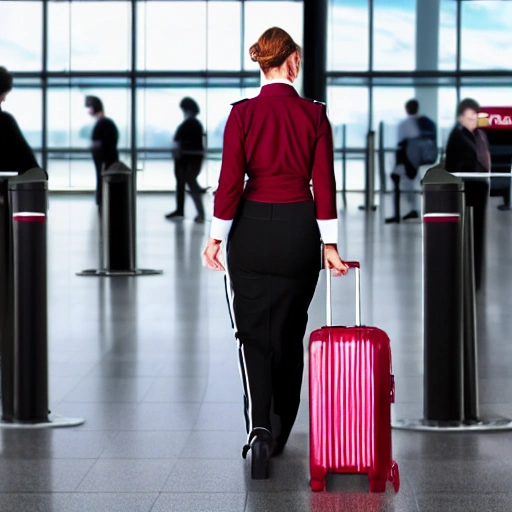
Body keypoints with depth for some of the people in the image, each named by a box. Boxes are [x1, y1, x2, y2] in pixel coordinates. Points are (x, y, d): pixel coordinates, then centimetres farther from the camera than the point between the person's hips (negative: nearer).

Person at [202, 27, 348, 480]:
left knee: (254, 333, 4)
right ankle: (280, 433, 25)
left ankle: (260, 429, -16)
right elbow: (324, 183, -4)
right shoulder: (314, 115, -4)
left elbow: (230, 181, -8)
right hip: (299, 229, 1)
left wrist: (217, 236, -2)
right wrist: (329, 244, 0)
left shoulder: (243, 113, -7)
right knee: (290, 332, 15)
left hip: (253, 227, -1)